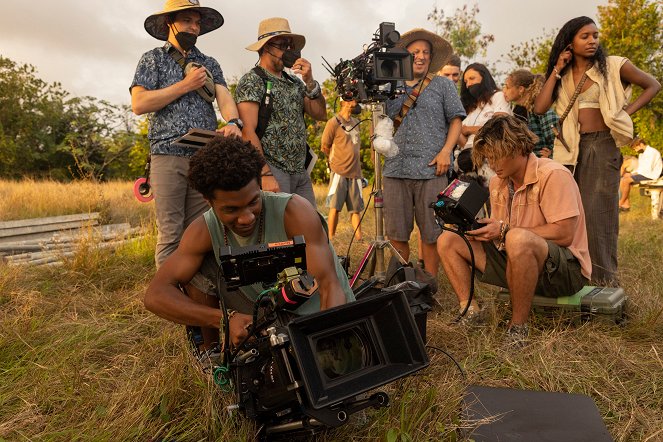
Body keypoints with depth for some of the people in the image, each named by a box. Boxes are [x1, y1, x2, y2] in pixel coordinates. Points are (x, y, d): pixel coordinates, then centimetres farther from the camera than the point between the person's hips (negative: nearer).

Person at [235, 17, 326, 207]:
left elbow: (321, 115, 11)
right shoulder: (252, 81, -4)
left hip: (301, 172, 6)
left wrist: (310, 82, -4)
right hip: (272, 171, -6)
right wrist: (265, 174, -21)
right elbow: (248, 132, -13)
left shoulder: (295, 82, 16)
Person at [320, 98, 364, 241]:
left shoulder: (356, 122, 16)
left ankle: (359, 238, 9)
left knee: (356, 208, 6)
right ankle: (330, 239, 2)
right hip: (339, 172, -6)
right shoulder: (334, 122, -4)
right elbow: (324, 146, -1)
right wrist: (337, 160, 7)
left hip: (355, 172, 6)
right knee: (335, 207, -5)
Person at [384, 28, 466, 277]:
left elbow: (456, 120, 7)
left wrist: (446, 151, -7)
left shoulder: (443, 85, 12)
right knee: (397, 233, 4)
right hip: (395, 169, 2)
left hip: (430, 170, -2)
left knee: (430, 233, 1)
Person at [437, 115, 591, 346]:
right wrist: (478, 226, -11)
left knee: (518, 239, -42)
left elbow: (564, 234, -23)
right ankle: (470, 312, -11)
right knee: (448, 240, -2)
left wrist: (505, 230, -22)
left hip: (566, 269, -7)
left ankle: (518, 327, -23)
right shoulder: (498, 182, 9)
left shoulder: (553, 175, -15)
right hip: (516, 263, 7)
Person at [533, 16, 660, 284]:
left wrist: (626, 113, -4)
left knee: (598, 211, -5)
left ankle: (604, 278, 3)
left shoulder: (613, 66, 1)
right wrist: (556, 70, -1)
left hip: (602, 144, -4)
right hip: (571, 148, 4)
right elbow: (540, 108, -4)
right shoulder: (562, 76, 10)